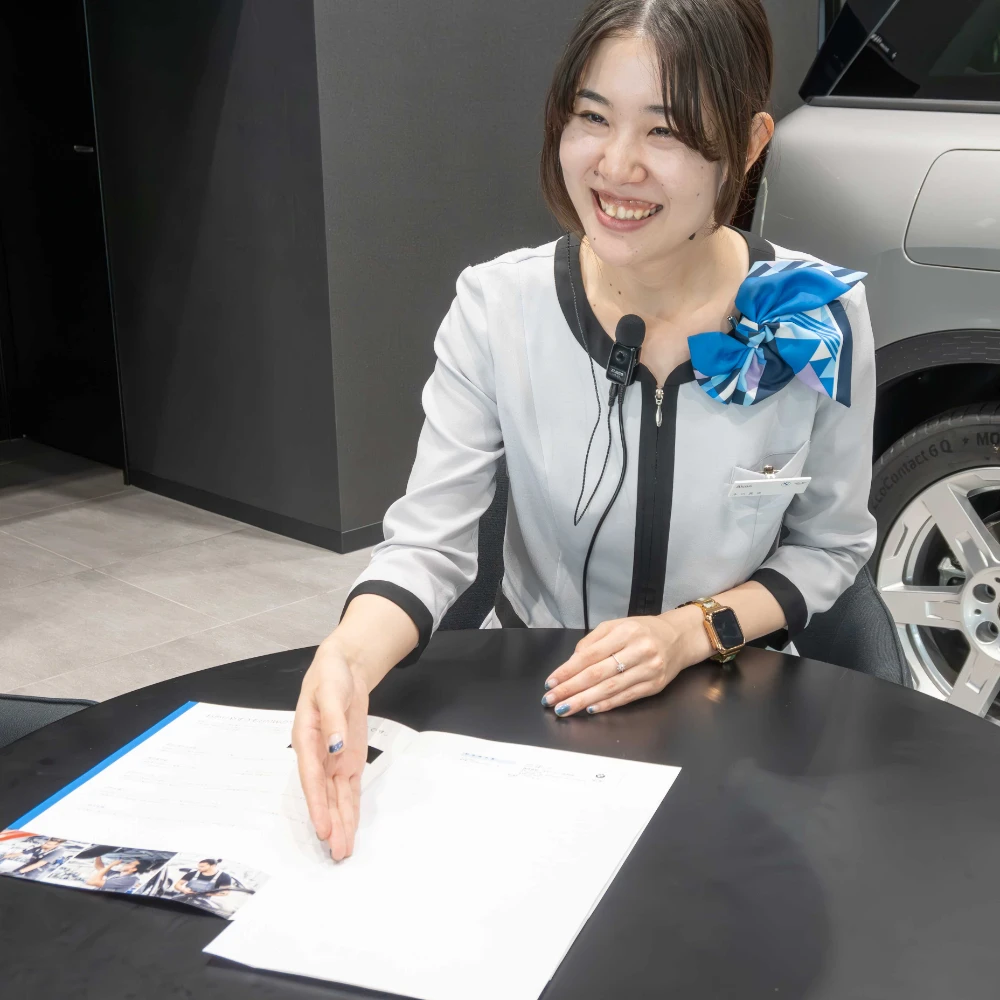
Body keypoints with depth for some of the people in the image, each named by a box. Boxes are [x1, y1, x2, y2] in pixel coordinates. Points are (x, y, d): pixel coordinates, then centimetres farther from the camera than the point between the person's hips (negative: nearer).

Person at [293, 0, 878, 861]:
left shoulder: (817, 323, -12)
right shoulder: (497, 306, -12)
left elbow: (830, 546, 0)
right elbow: (428, 541, -14)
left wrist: (695, 631, -16)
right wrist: (350, 655, -34)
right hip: (530, 698, 0)